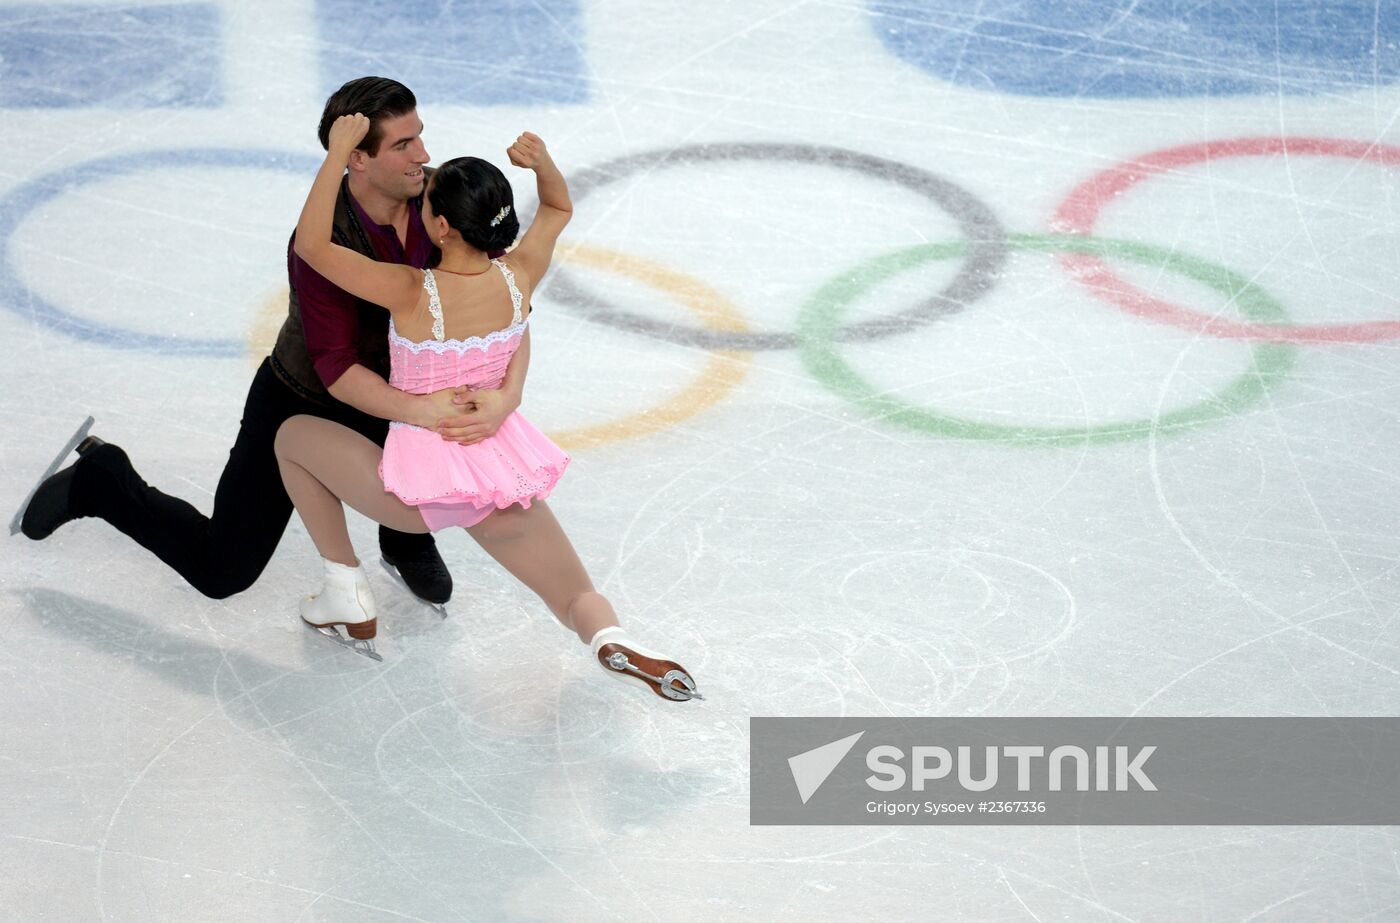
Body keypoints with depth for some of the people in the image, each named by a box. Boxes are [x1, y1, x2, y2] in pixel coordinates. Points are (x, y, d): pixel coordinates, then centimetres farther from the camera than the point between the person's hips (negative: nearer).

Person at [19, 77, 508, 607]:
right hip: (297, 404, -5)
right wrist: (419, 411, -51)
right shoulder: (322, 240, -35)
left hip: (387, 391, 5)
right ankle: (99, 479, 26)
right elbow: (337, 370, -36)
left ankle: (407, 542, 11)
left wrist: (508, 392, -40)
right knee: (221, 572, 1)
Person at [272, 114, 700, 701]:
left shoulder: (412, 293, -24)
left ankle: (347, 597, 20)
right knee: (578, 600, 18)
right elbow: (558, 208, 10)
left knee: (294, 436, 19)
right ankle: (612, 641, -21)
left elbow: (310, 245, -19)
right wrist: (543, 164, -11)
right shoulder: (518, 278, -11)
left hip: (423, 487, -4)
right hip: (501, 477, 4)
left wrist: (339, 151, -20)